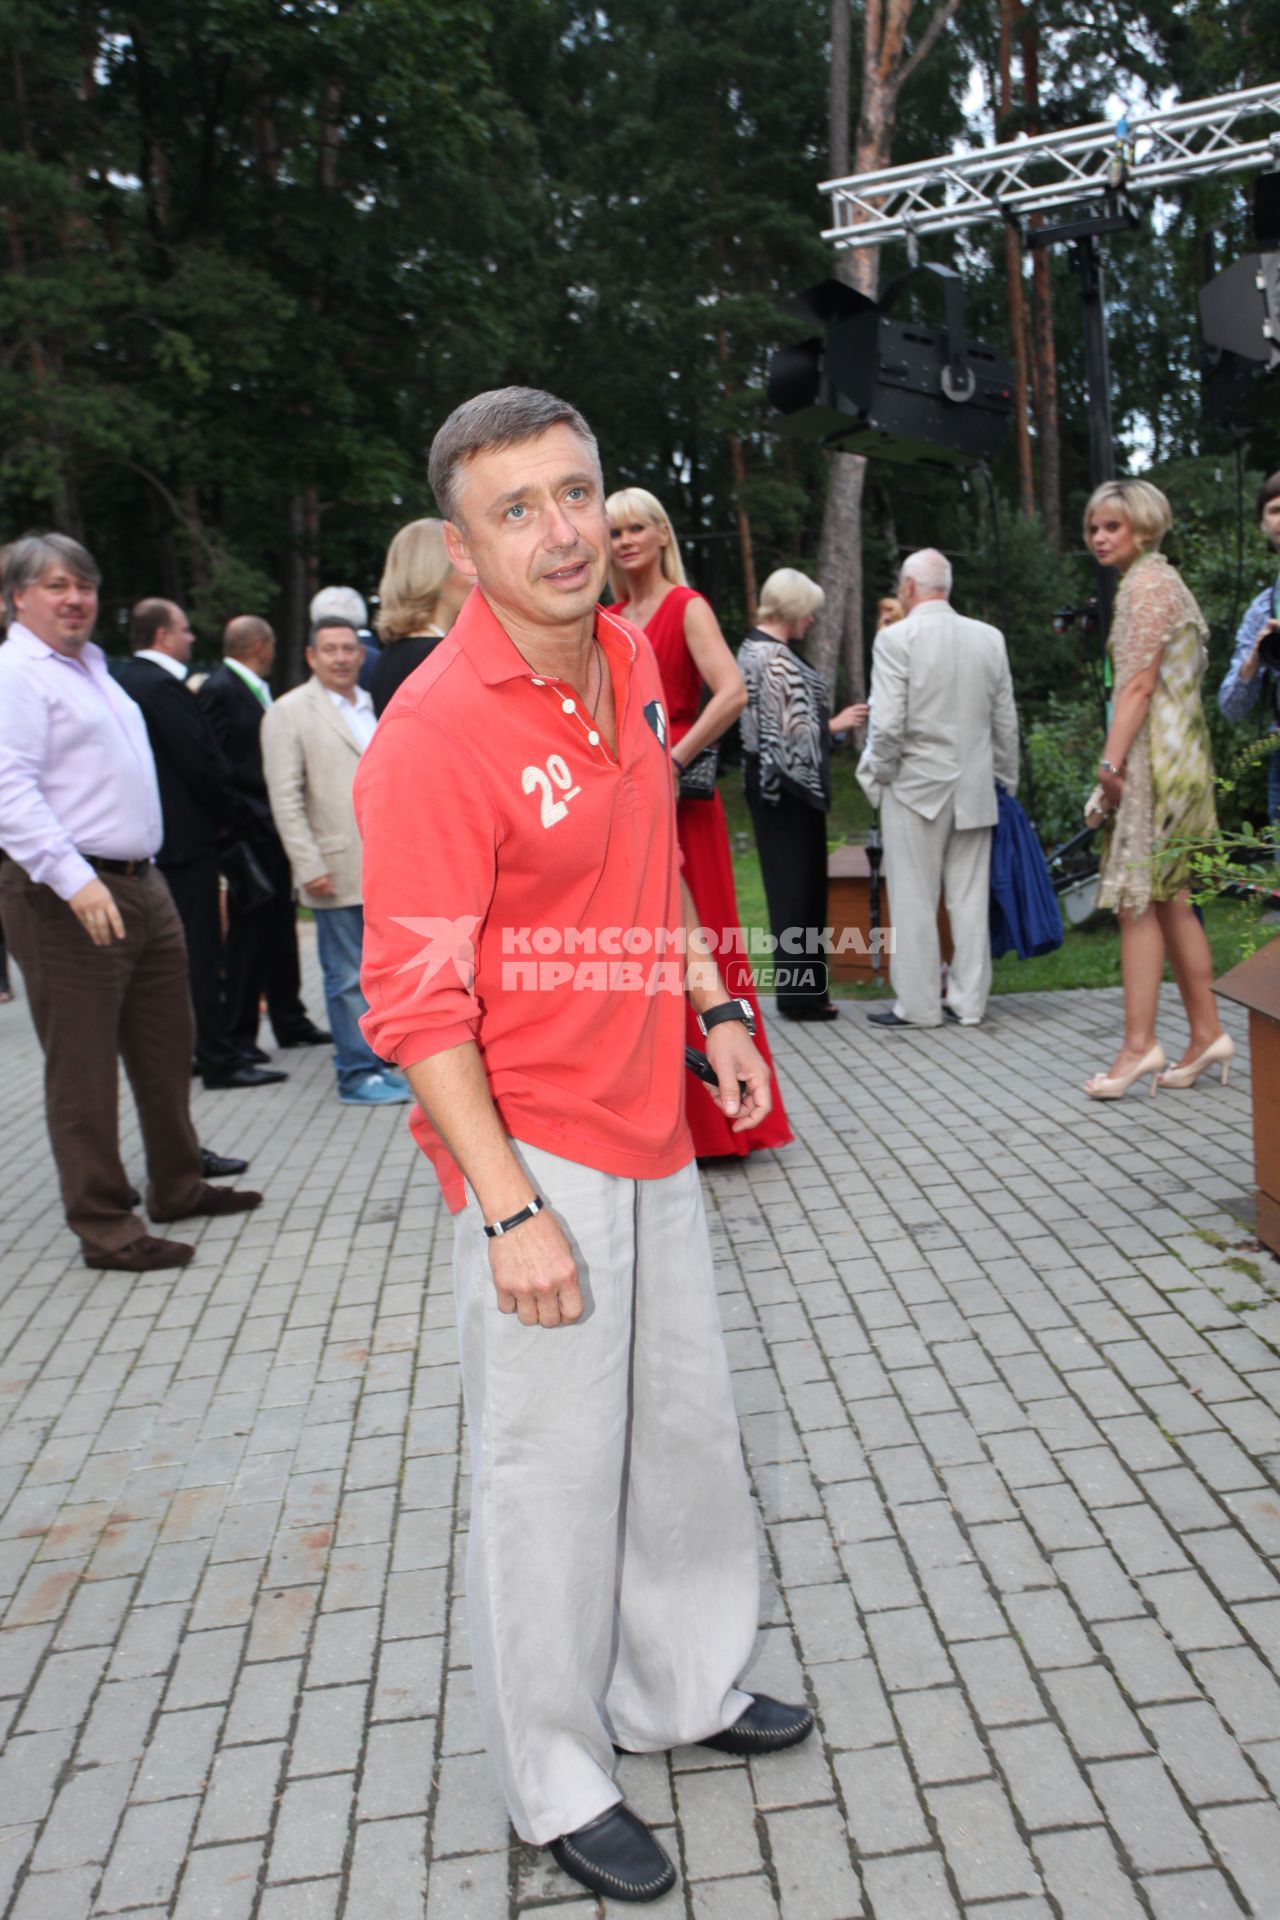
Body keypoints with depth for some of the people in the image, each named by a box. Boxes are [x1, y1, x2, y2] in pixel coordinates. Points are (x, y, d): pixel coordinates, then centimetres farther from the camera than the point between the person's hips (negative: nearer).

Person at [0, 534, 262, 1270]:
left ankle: (179, 1186, 32)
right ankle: (105, 1228, 8)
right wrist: (74, 880, -29)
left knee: (167, 1049, 17)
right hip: (68, 899, -9)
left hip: (141, 884, 9)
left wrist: (140, 870, 19)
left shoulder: (92, 666, 20)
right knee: (84, 1068, -1)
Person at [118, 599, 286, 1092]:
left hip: (151, 840, 10)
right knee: (200, 954, -6)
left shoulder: (127, 681, 14)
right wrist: (232, 816, -5)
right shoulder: (163, 686, -16)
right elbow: (200, 761, -19)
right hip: (184, 837, -10)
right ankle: (219, 1060, -2)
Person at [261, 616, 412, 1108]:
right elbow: (285, 798, -7)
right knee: (349, 977, -1)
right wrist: (309, 866, -14)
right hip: (339, 869, -6)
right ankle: (357, 1074, 7)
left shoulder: (376, 706, 15)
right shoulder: (289, 712, -2)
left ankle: (371, 1062, 23)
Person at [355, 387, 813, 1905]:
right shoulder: (435, 731, -21)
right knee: (552, 1474, 6)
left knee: (686, 1429, 21)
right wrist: (508, 1205, -22)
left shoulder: (630, 656, 4)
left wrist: (713, 1007, 15)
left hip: (651, 1129, 8)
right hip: (534, 1152, -8)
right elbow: (415, 1003, -21)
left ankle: (683, 1689, 45)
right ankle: (560, 1791, 29)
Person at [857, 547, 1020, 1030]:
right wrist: (1005, 781, 19)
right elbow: (1006, 722, 9)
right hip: (974, 790, 5)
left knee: (914, 900, 3)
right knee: (970, 899, 9)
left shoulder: (896, 638, -10)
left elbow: (888, 723, -16)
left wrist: (880, 774, -1)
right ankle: (969, 1001, 16)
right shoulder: (989, 637, 6)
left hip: (915, 787, -5)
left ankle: (918, 1004, 8)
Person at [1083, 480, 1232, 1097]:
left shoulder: (1146, 583, -10)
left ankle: (1139, 1044, -9)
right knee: (1170, 901, 11)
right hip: (1172, 758, 10)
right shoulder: (1158, 579, 20)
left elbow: (1139, 684, -17)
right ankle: (1206, 1033, 16)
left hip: (1155, 759, -10)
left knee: (1137, 901, -10)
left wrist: (1112, 762, -19)